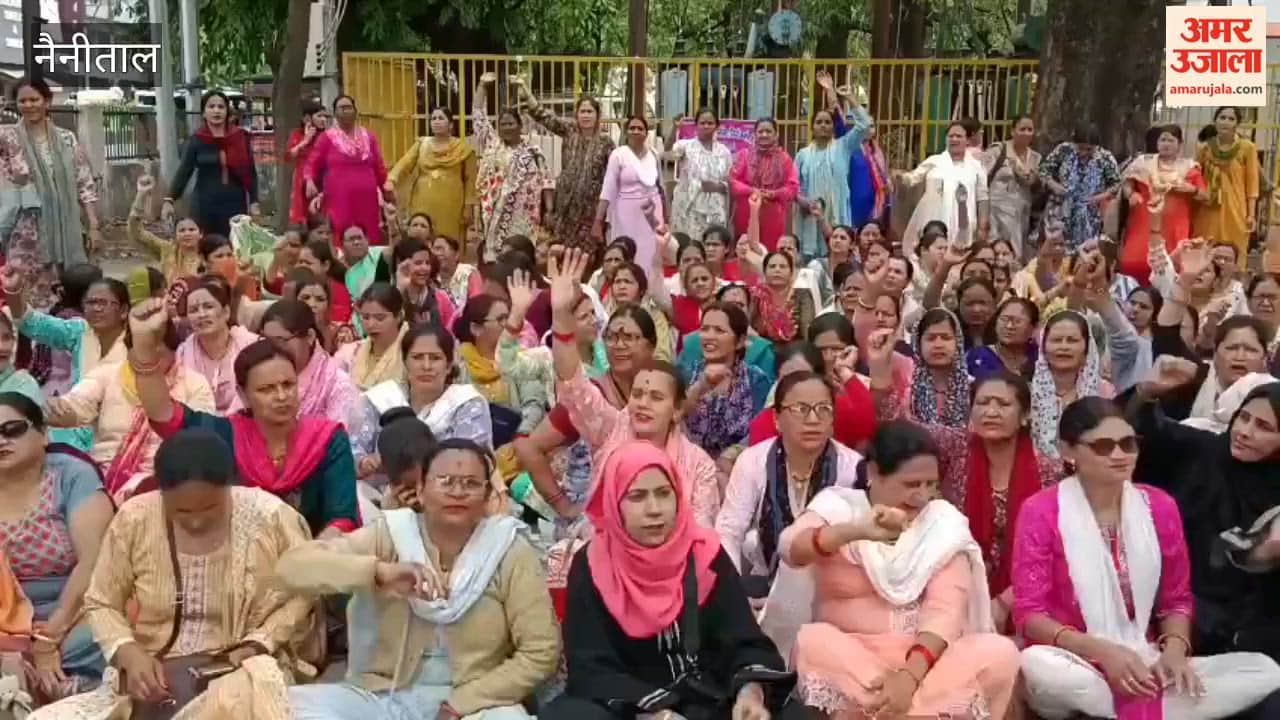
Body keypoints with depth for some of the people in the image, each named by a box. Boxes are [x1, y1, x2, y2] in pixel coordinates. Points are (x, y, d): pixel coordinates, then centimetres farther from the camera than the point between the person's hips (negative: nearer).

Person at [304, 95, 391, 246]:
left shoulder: (369, 137, 14)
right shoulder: (327, 137, 5)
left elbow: (379, 168, 17)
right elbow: (312, 164, 3)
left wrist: (387, 191, 15)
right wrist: (310, 181, -15)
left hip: (366, 200, 3)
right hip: (339, 200, -3)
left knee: (370, 242, -2)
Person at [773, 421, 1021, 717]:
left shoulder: (944, 522, 4)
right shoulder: (838, 506, 1)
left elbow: (945, 610, -9)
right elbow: (791, 549, -21)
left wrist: (910, 674, -27)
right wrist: (856, 531, -40)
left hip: (923, 657, 2)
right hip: (845, 657, -2)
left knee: (1001, 653, -23)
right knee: (812, 642, -32)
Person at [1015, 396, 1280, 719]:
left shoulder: (1159, 506, 7)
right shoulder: (1041, 512, -6)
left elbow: (1177, 598, 12)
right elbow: (1029, 613, -10)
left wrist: (1174, 650, -10)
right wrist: (1102, 652, -24)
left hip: (1145, 668, 5)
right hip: (1077, 669, -5)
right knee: (1037, 665, -39)